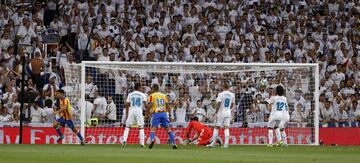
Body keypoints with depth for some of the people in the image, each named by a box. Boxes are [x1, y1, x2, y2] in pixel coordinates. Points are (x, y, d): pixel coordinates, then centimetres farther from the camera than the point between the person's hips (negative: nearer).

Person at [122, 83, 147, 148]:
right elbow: (145, 105, -3)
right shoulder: (142, 94, 6)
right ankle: (142, 143, 0)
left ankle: (124, 140, -14)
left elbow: (127, 105, 6)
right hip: (139, 111, -1)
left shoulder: (130, 94, 11)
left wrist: (126, 114, 11)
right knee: (141, 127, 5)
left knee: (127, 127, 6)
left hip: (131, 111, 1)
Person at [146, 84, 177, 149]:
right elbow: (167, 106, 13)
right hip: (164, 113, 3)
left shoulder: (152, 96, 3)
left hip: (156, 113, -3)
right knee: (168, 128, 10)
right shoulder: (164, 95, 15)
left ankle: (152, 139, -34)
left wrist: (147, 114, 4)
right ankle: (174, 143, 7)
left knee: (153, 128, -6)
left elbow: (149, 105, -6)